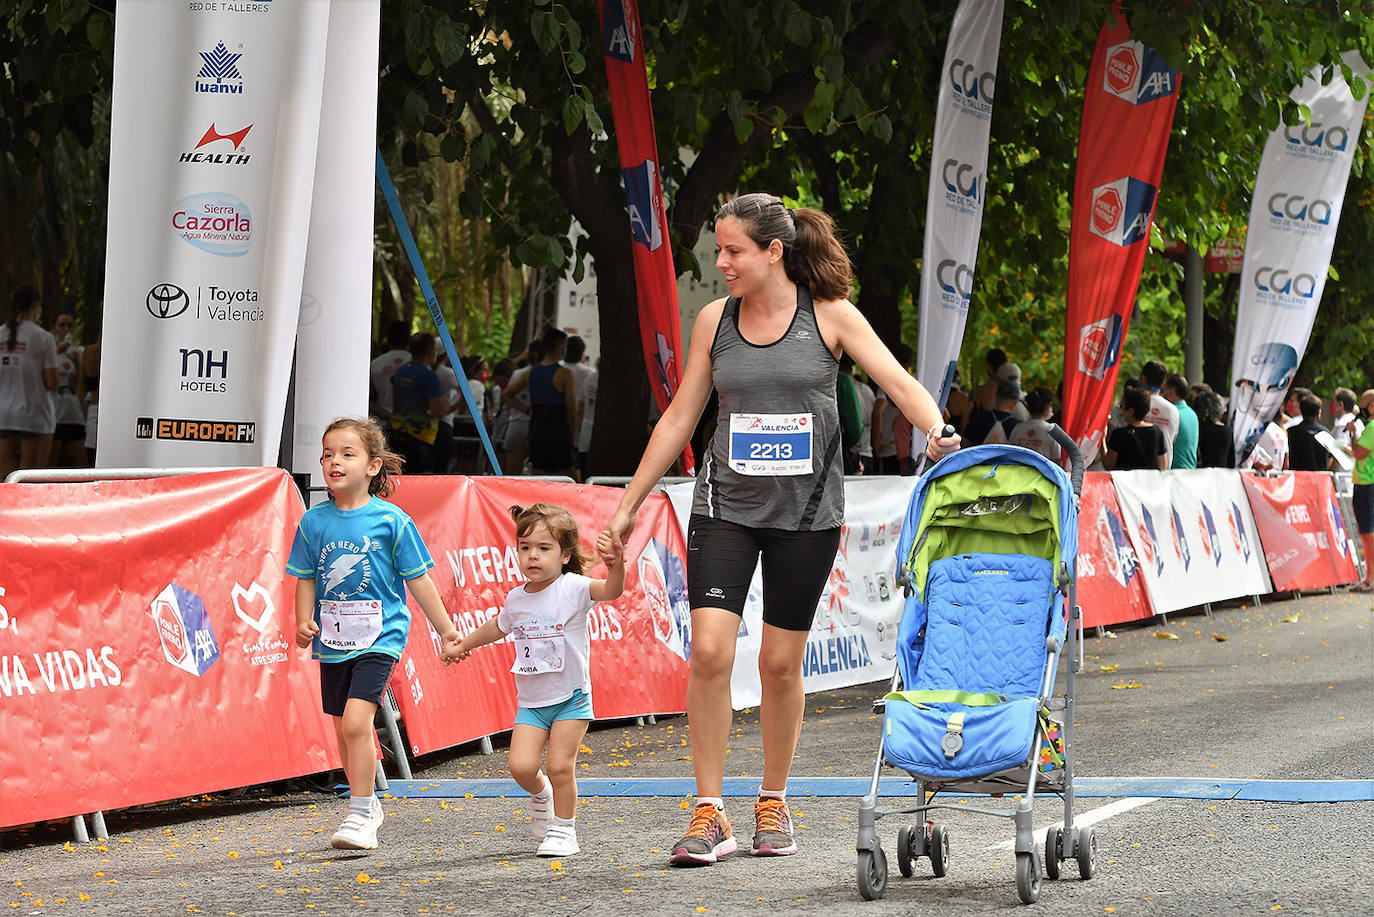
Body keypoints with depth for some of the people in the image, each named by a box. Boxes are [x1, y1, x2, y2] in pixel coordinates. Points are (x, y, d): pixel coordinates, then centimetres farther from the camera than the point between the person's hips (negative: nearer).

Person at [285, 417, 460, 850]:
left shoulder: (391, 521, -6)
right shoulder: (314, 521, 2)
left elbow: (418, 579, 1)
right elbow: (306, 579, 8)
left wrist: (446, 629, 4)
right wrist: (304, 621, -9)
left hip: (378, 637, -4)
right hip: (333, 640, 4)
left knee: (356, 721, -18)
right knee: (344, 731, 12)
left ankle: (360, 817, -12)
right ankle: (366, 803, 32)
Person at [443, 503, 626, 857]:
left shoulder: (572, 588, -12)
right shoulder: (516, 599, 3)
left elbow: (610, 591, -31)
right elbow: (498, 627, 26)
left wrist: (616, 566, -52)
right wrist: (462, 645, 36)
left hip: (571, 697, -4)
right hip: (530, 700, 4)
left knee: (559, 765, -9)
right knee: (521, 766, -9)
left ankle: (563, 829, 10)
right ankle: (540, 794, 25)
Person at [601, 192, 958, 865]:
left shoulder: (830, 316, -2)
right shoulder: (715, 320, 4)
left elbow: (899, 383, -7)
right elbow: (680, 417, 11)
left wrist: (935, 427, -28)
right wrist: (630, 503, 11)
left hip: (805, 508, -1)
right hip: (725, 505, 1)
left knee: (780, 663, 2)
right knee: (709, 651, -12)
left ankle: (773, 804, 22)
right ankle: (710, 816, -6)